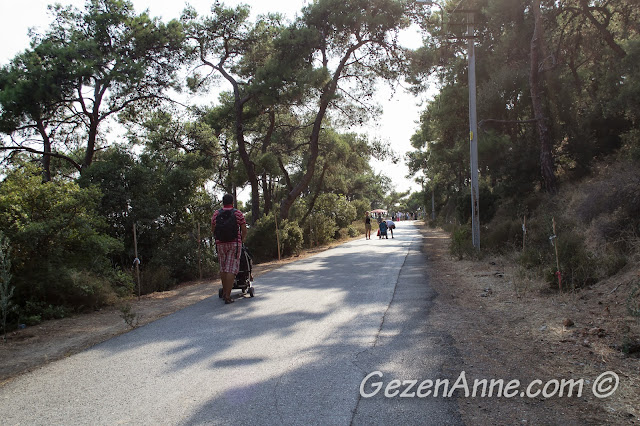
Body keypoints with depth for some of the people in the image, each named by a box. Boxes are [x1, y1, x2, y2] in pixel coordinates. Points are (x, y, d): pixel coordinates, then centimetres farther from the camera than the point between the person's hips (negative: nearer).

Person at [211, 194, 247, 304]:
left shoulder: (216, 214, 6)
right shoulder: (238, 214, -1)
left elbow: (212, 230, 13)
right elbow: (244, 231, 0)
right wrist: (242, 239, 20)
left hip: (220, 244, 3)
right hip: (234, 244, -3)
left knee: (223, 268, 17)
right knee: (231, 269, -3)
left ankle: (224, 292, 25)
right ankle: (227, 296, -8)